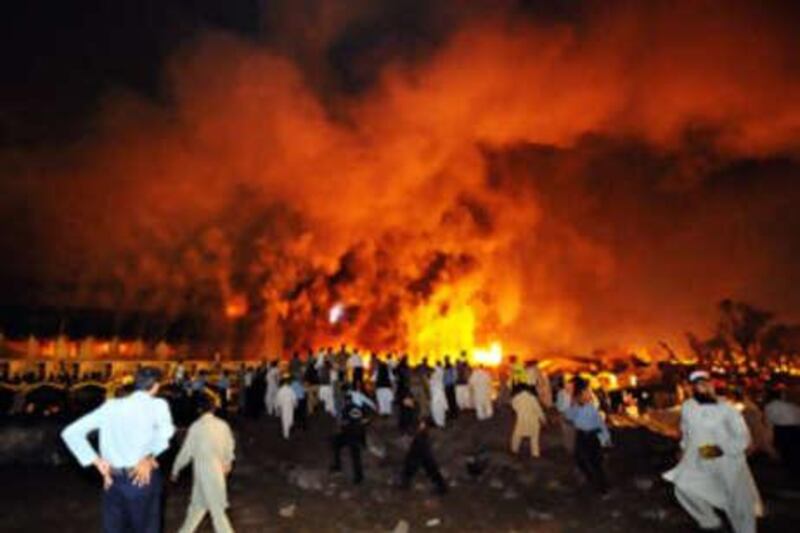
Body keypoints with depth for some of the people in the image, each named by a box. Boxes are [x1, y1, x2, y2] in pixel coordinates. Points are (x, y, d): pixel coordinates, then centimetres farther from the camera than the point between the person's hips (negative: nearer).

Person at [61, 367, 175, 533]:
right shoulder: (157, 404, -7)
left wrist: (97, 461, 4)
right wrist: (149, 456, -18)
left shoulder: (111, 406, 6)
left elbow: (70, 433, 6)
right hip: (142, 480, -4)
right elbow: (165, 430, -29)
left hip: (112, 480, 4)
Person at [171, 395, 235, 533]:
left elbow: (186, 451, -3)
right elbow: (229, 446, 9)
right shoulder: (223, 425, 0)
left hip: (203, 470, -3)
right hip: (217, 469, 3)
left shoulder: (196, 427, -10)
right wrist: (227, 462, 28)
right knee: (197, 505, 16)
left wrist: (175, 469, 12)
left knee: (216, 509, 4)